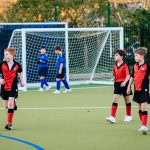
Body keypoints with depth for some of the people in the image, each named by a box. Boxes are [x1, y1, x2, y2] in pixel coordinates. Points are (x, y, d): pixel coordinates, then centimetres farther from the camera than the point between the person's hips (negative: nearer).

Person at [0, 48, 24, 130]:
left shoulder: (17, 65, -4)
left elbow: (20, 73, 16)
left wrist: (22, 81, 12)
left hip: (13, 87, -2)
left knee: (10, 104, -13)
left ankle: (9, 123, -8)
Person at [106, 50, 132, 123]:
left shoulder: (125, 65, -13)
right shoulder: (115, 65, 6)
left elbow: (128, 75, -21)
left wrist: (125, 82, -34)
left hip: (124, 84, -5)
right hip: (117, 84, 5)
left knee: (127, 100, 10)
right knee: (115, 99, -8)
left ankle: (128, 116, 27)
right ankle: (113, 117, -16)